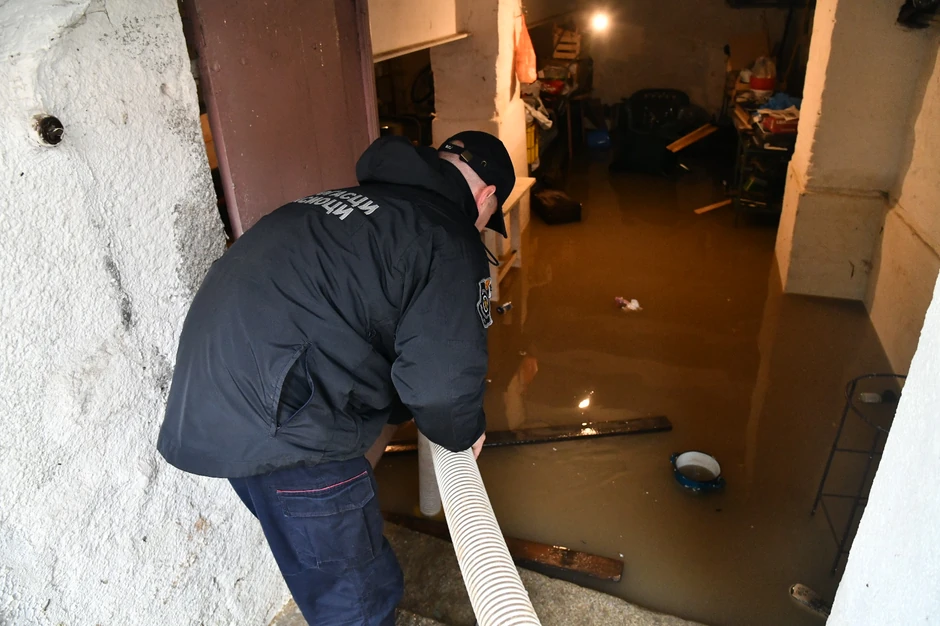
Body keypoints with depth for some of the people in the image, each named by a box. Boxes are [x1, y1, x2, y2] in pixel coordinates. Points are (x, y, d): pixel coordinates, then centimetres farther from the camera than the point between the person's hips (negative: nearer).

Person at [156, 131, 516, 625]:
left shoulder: (348, 201, 20)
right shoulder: (452, 240, -7)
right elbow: (443, 378, -15)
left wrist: (396, 413, 33)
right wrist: (464, 434, 8)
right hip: (277, 426, -9)